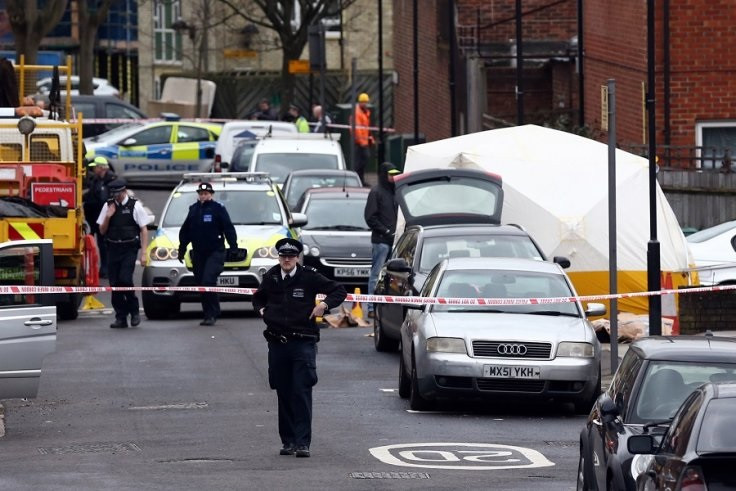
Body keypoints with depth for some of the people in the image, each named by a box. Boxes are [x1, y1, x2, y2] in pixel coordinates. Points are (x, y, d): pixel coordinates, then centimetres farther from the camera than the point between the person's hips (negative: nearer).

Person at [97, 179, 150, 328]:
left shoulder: (135, 206, -1)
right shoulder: (108, 206, 8)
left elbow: (143, 230, 0)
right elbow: (102, 231, 12)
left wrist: (143, 253, -6)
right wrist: (108, 216, -6)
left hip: (129, 249, -4)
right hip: (113, 248, 4)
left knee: (125, 279, -18)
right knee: (114, 283, 2)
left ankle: (134, 311, 3)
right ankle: (121, 317, 11)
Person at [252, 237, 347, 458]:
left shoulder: (309, 277, -2)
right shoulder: (270, 278, 8)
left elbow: (339, 291, 6)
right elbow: (258, 298, 30)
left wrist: (324, 304, -9)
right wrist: (262, 310, 10)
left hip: (303, 342, -4)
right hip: (277, 343, 4)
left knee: (302, 393, -10)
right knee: (284, 394, 8)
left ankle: (302, 443, -12)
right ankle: (288, 441, 16)